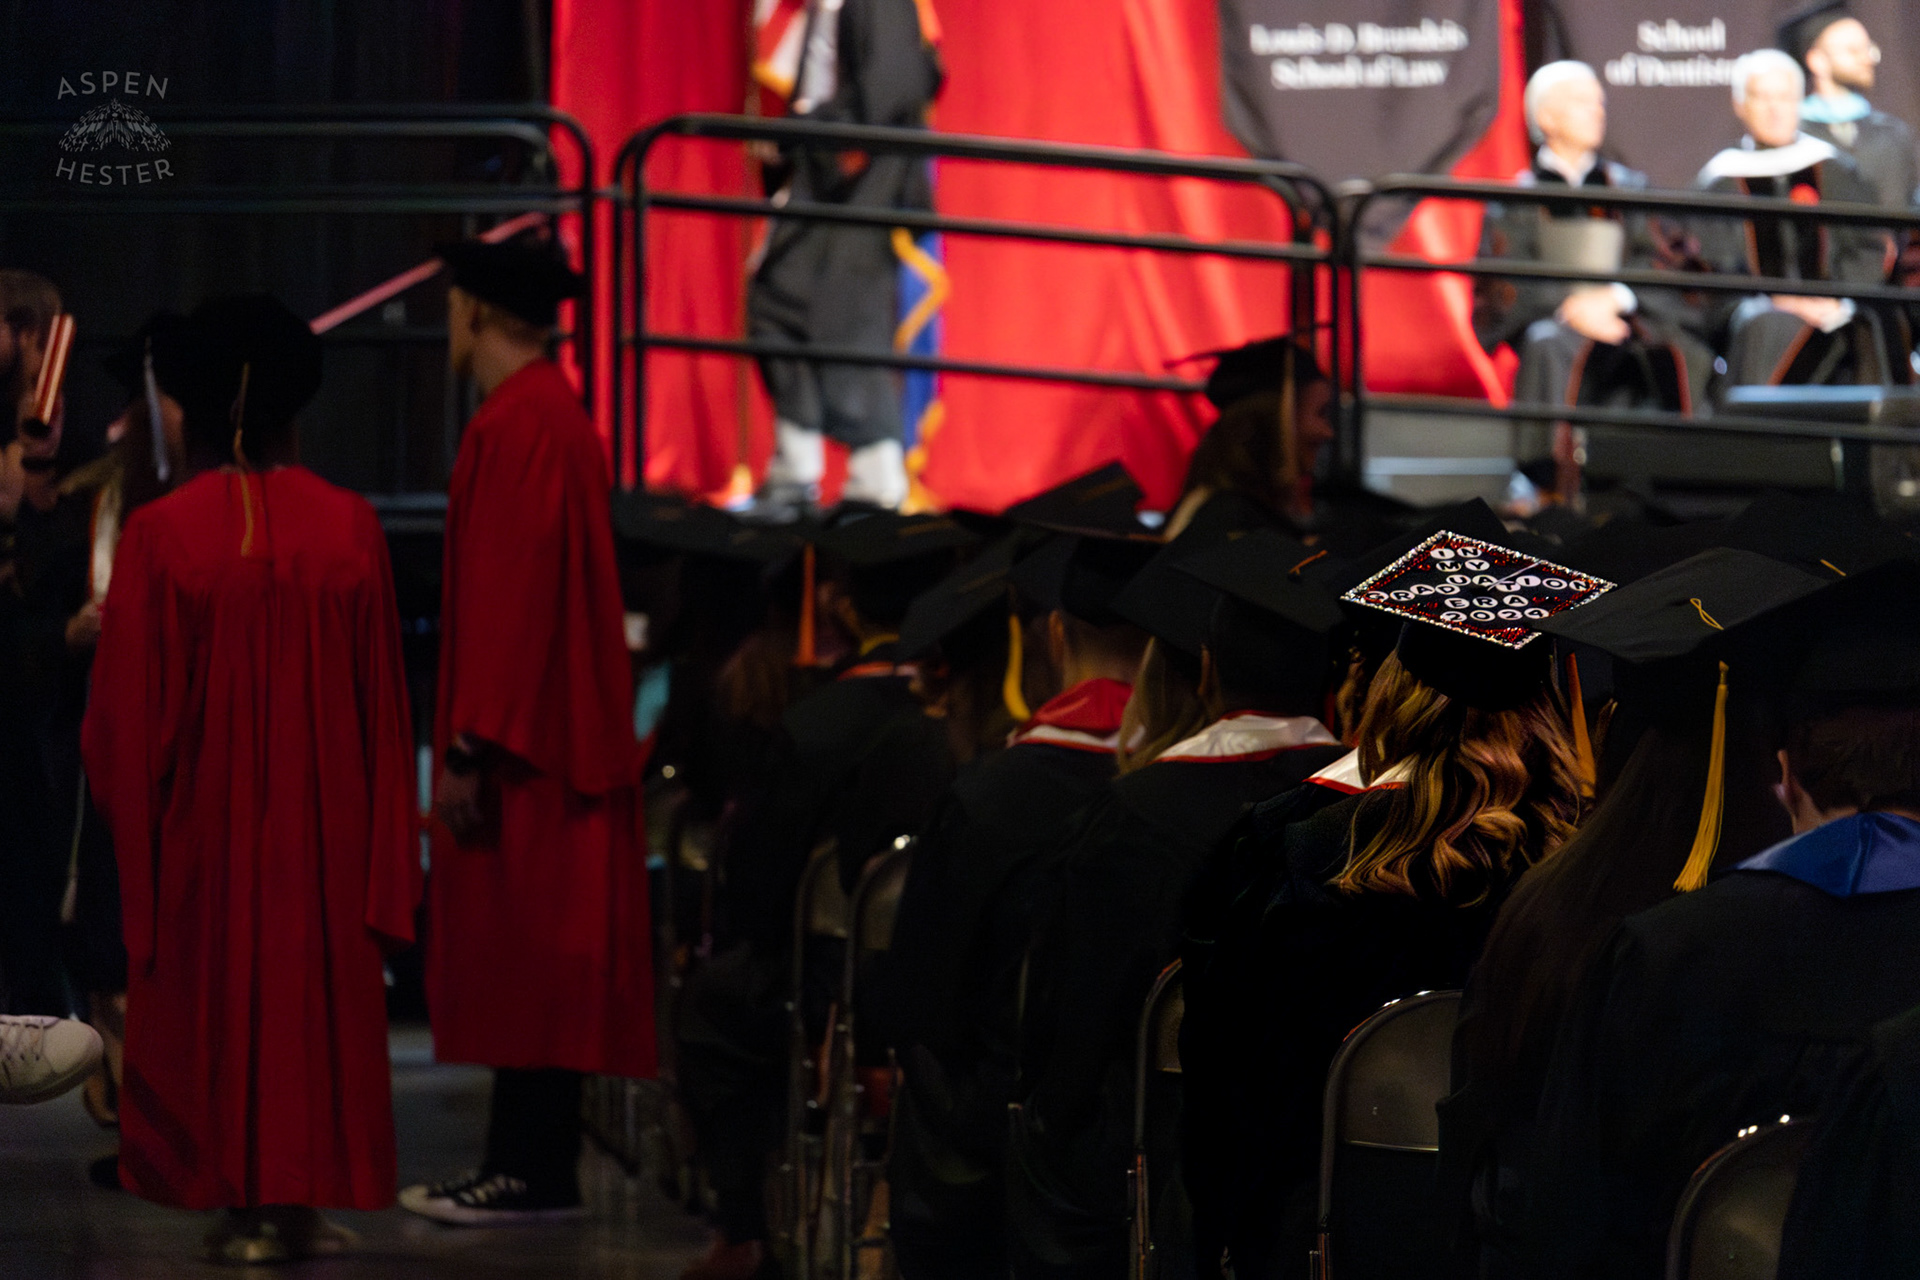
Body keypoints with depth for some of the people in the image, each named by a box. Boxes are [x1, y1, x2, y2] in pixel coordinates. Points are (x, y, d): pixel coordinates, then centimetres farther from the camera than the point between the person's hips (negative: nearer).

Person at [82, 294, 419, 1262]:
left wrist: (133, 820, 8)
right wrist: (380, 842, 11)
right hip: (323, 821, 2)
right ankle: (302, 1202, 10)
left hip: (202, 823, -2)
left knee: (211, 999, 7)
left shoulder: (161, 535, -12)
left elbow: (126, 711, -7)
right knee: (319, 992, 11)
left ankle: (242, 1206, 4)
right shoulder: (351, 528, -5)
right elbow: (382, 704, 2)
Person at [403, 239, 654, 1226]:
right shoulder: (553, 415, 16)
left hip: (523, 748, -10)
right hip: (558, 737, 10)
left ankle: (535, 1175, -5)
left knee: (523, 958, -7)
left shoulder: (518, 427, -15)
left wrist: (470, 750, -21)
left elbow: (509, 593, -21)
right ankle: (525, 1162, 13)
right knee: (530, 962, 11)